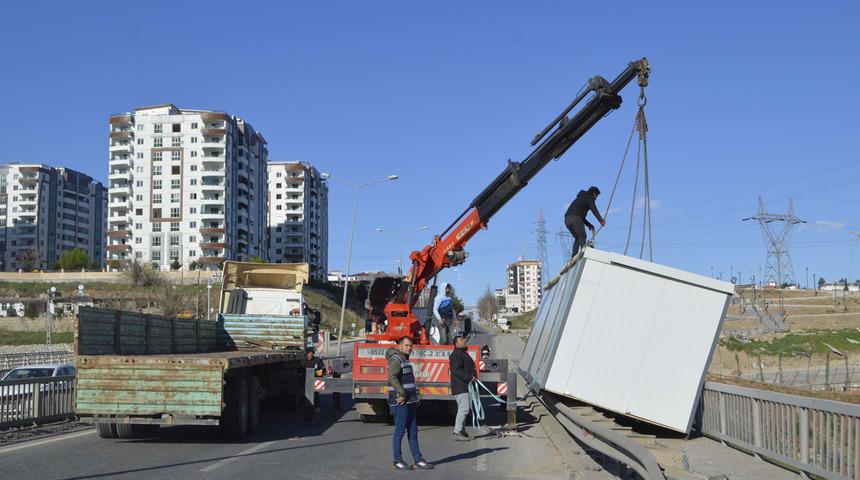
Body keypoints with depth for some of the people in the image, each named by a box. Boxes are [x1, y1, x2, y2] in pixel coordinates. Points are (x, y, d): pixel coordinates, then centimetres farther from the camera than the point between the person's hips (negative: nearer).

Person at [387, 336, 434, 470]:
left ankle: (418, 460, 14)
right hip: (400, 403, -10)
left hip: (410, 402, 10)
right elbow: (392, 378, -27)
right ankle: (397, 461, 6)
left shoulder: (406, 360, 19)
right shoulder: (396, 360, -12)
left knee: (413, 432, 10)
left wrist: (414, 397, 20)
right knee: (399, 432, -2)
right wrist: (402, 394, -25)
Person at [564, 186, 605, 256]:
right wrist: (600, 219, -23)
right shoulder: (589, 197, 9)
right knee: (582, 236, -3)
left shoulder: (580, 198, 36)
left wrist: (590, 225, 29)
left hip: (567, 219, 8)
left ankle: (574, 257, 1)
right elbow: (593, 208, -12)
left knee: (577, 238, 15)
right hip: (575, 218, -8)